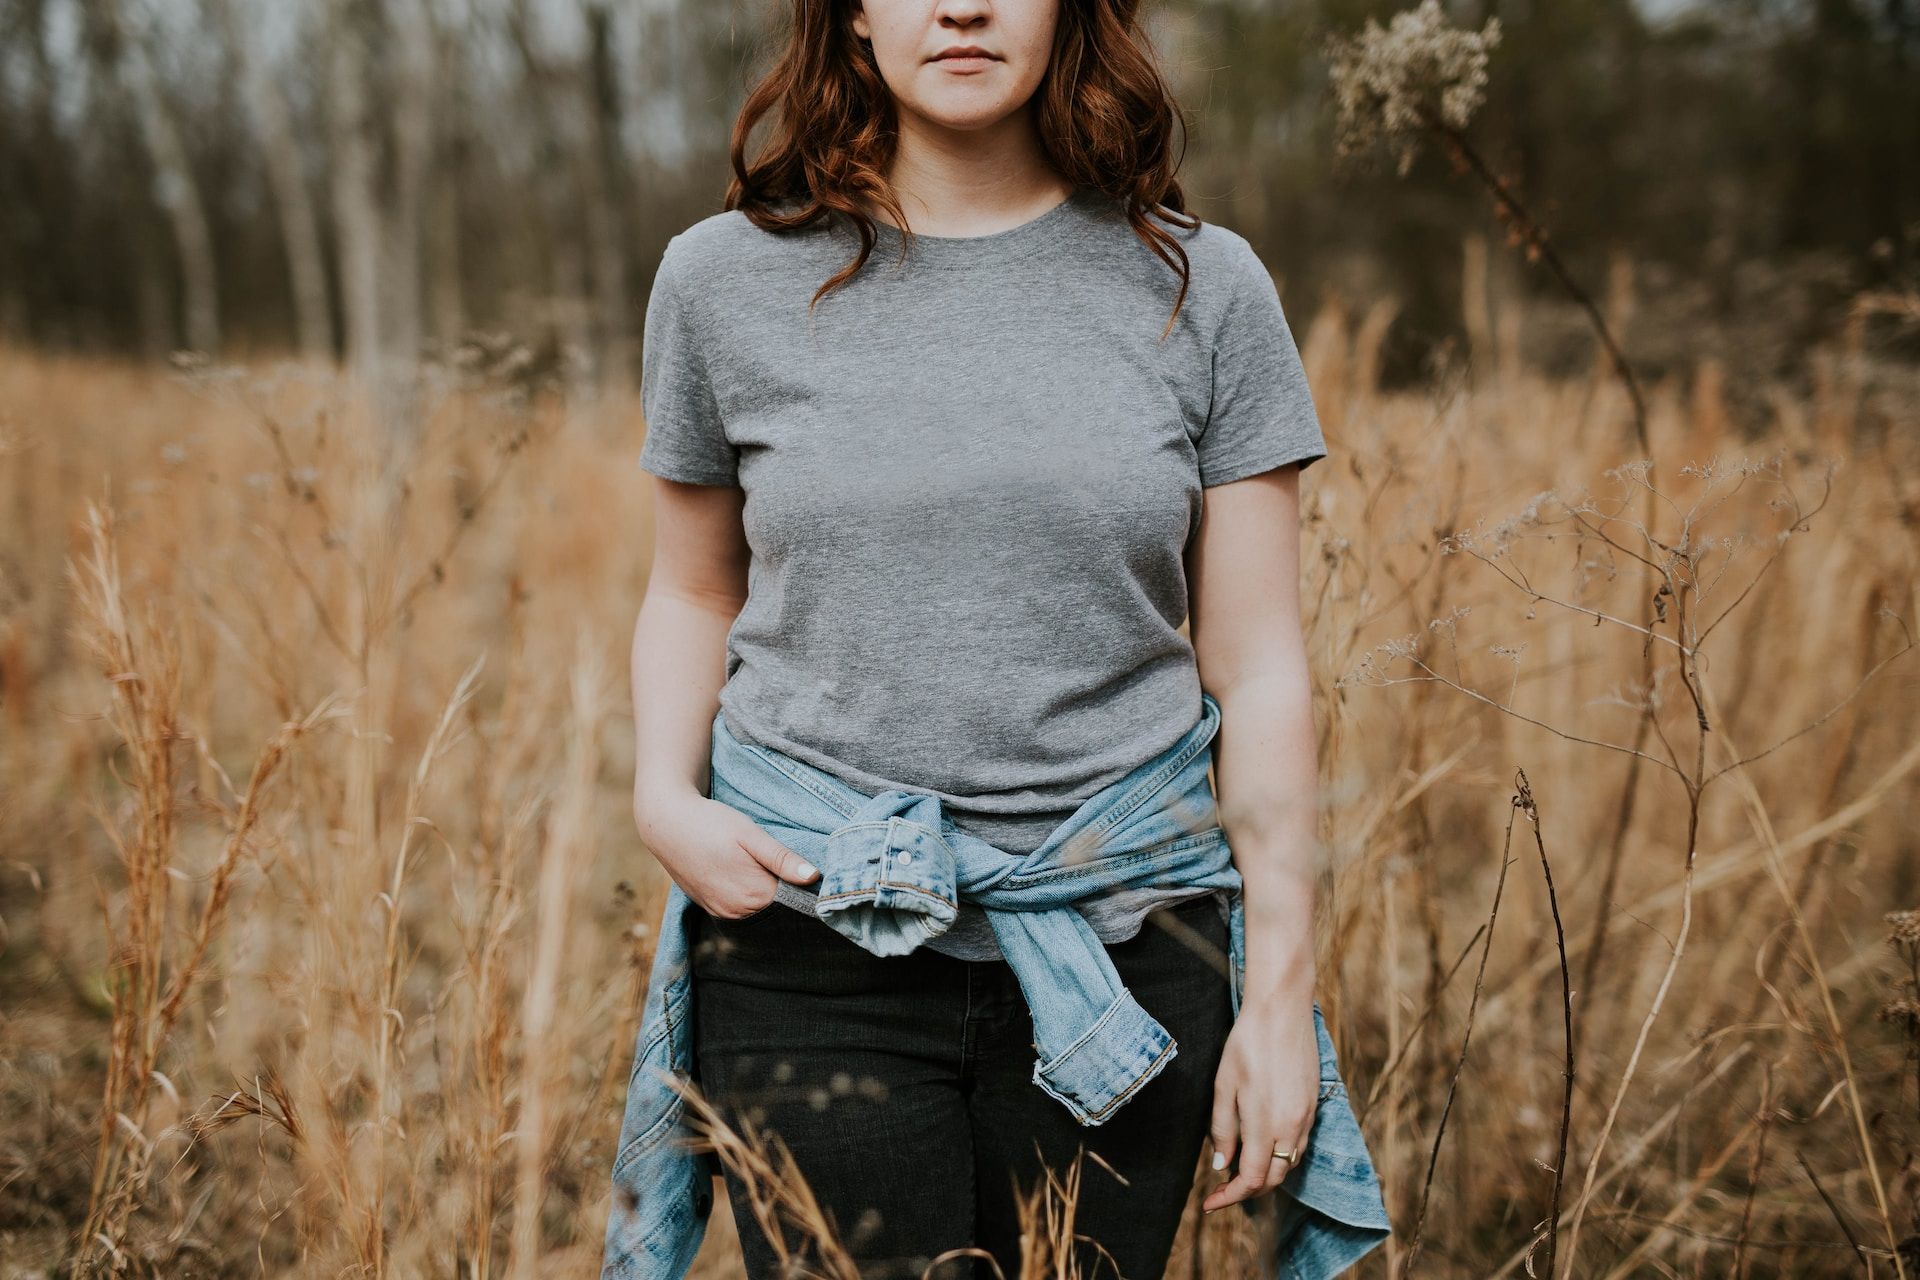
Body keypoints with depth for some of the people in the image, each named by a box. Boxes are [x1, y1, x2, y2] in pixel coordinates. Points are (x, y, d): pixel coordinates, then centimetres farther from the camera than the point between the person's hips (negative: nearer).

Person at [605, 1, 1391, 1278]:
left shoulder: (1202, 287, 1)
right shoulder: (726, 278, 3)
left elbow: (1260, 667, 1)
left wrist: (1280, 990, -1)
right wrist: (665, 798, -4)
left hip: (1124, 943, 1)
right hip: (812, 948, 0)